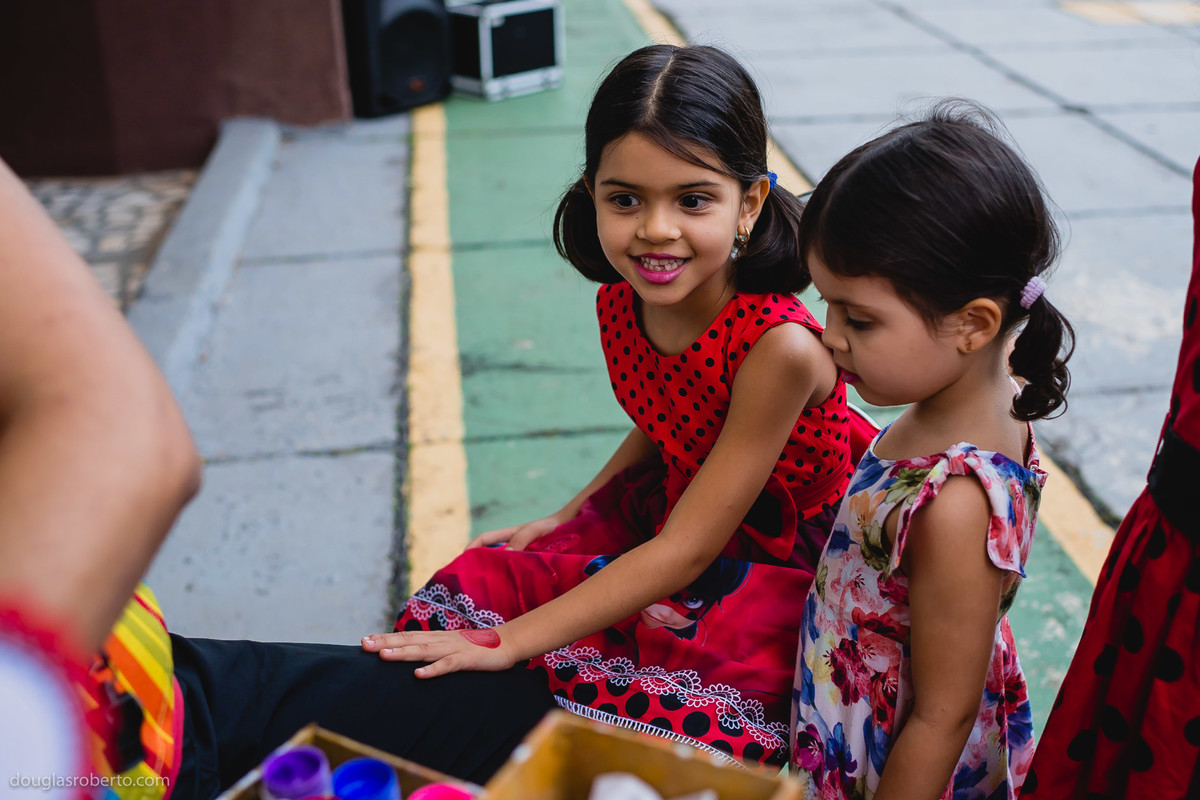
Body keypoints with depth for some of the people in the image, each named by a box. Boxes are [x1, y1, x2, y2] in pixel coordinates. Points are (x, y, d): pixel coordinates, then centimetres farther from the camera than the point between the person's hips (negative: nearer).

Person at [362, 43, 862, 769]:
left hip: (783, 566, -6)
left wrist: (507, 640, -29)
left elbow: (686, 551, -28)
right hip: (663, 514, 7)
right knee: (478, 585, -7)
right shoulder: (621, 303, -10)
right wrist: (569, 516, 7)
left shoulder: (779, 348, -31)